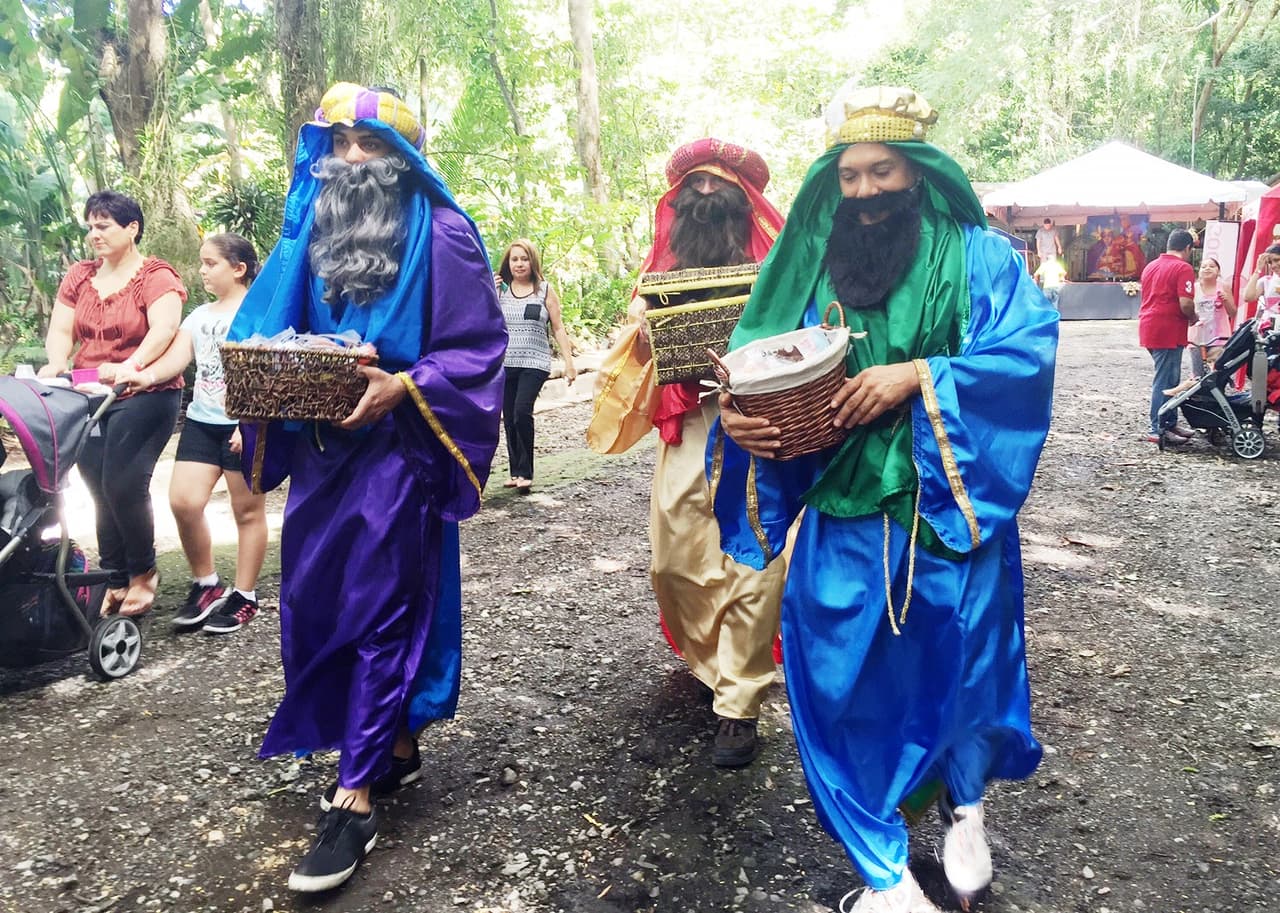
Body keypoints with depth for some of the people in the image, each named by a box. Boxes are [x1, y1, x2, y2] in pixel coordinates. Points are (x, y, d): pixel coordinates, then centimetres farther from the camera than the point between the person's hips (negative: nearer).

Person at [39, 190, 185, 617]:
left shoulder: (156, 277, -4)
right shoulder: (78, 277, 14)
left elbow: (164, 329, -21)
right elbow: (60, 330, 6)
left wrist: (131, 366, -36)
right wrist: (56, 363, -15)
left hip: (143, 395, -5)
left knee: (123, 486, -11)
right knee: (100, 492, 4)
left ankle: (143, 573, 10)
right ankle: (115, 581, 14)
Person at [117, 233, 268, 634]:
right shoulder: (198, 315, 17)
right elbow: (176, 358, 4)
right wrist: (147, 376, -17)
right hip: (201, 421, 6)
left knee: (247, 509, 2)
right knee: (183, 501, -2)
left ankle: (245, 596, 12)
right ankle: (206, 585, 16)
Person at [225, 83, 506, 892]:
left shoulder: (440, 234, -5)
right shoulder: (313, 229, 13)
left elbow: (479, 346, -11)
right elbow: (275, 328, 17)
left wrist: (403, 387, -23)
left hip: (398, 447, -7)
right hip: (322, 443, 7)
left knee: (380, 606, -3)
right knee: (312, 599, 9)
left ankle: (357, 798, 6)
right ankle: (395, 746, 28)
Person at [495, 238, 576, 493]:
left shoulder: (545, 289, 3)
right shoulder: (500, 290, 8)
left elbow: (558, 328, 4)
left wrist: (569, 362, -3)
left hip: (535, 362, -3)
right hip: (505, 363, 3)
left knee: (522, 412, -20)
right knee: (509, 419, 6)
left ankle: (525, 472, -11)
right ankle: (516, 472, 17)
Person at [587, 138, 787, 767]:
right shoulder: (664, 260, 17)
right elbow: (642, 354, 18)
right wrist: (640, 325, -3)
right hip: (686, 429, 4)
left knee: (753, 567, -7)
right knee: (676, 563, 5)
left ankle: (738, 704, 4)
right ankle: (711, 665, 30)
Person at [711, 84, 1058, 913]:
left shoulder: (979, 257, 1)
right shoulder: (814, 267, 7)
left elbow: (1031, 347, -12)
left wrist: (920, 377, -23)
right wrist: (741, 416, -20)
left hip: (951, 514, -1)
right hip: (842, 518, 2)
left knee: (962, 667, 12)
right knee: (845, 684, 4)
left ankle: (964, 804, 46)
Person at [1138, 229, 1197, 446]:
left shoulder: (1151, 266, 15)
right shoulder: (1183, 268, -11)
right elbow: (1185, 304, -19)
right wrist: (1193, 317, 2)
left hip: (1149, 327, 9)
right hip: (1168, 331, -9)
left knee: (1169, 378, 17)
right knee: (1165, 381, -4)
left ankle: (1170, 424, 22)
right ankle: (1158, 430, -1)